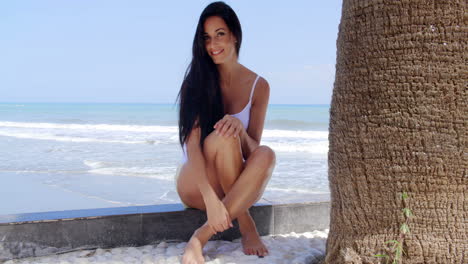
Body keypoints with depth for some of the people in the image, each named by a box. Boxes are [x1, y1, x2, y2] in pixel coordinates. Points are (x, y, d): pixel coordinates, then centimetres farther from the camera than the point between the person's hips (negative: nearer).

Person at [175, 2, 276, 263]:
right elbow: (192, 143, -21)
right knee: (220, 138, -33)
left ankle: (202, 237, -31)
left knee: (267, 154, -32)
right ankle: (247, 227, -22)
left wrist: (240, 128, -32)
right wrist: (210, 198, -37)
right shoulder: (196, 81, -10)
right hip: (195, 185, -2)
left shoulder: (258, 86, -3)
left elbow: (253, 150, -8)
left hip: (238, 185, 2)